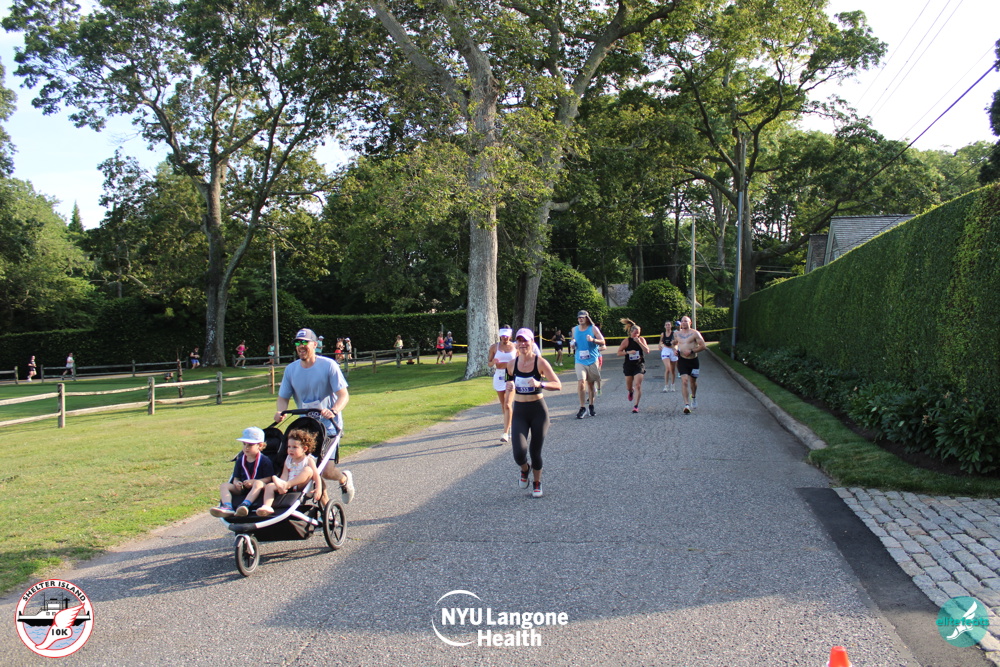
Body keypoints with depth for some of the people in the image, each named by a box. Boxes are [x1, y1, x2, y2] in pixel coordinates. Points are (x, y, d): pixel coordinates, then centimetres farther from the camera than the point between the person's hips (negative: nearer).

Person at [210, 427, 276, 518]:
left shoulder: (264, 460, -2)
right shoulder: (240, 461, 13)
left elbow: (268, 478, -8)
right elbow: (236, 478, 14)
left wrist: (253, 482, -19)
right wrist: (236, 483, -11)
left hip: (257, 489, -5)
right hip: (242, 489, 5)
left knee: (258, 483, -38)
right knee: (224, 485, -13)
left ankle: (245, 505, -59)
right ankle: (227, 507, -41)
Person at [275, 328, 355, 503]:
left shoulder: (328, 365, -10)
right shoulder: (291, 369, 3)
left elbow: (343, 395, -15)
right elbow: (283, 397, 8)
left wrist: (333, 411, -35)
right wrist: (281, 412, -15)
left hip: (329, 425, -4)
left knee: (326, 471, -13)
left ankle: (344, 478, 22)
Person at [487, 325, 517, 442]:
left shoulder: (515, 347, 3)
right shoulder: (494, 347, 4)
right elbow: (489, 363, 8)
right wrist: (493, 362, -14)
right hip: (499, 376, 3)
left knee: (507, 405, -14)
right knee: (503, 405, 12)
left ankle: (505, 433, -17)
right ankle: (509, 428, 30)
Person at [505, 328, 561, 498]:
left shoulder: (540, 363, -10)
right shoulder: (512, 364, 0)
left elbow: (558, 385, -15)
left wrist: (540, 384, -31)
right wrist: (509, 386, -7)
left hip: (538, 410, -2)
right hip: (519, 412, 2)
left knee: (535, 452, 4)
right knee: (519, 453, -13)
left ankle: (537, 483, 33)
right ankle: (525, 470, 24)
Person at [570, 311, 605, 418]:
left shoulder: (593, 328, 0)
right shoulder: (574, 329, 9)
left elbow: (602, 342, -2)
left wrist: (593, 340, -20)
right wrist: (572, 344, -3)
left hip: (592, 360, -1)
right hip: (579, 361, 1)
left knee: (590, 384, 9)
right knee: (581, 382, -16)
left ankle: (591, 406, 24)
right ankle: (582, 408, -12)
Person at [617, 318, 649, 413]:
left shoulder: (641, 339, -3)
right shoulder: (626, 341, -6)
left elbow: (647, 351, -13)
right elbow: (619, 353, -6)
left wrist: (639, 342, -21)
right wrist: (628, 352, -21)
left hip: (639, 365, -1)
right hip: (629, 365, 1)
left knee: (638, 385, -13)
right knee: (628, 387, 11)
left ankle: (636, 406, -5)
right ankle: (631, 392, 49)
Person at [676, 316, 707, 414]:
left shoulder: (694, 333, -5)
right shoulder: (678, 334, 8)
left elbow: (703, 346, -9)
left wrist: (691, 351, -19)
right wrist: (676, 350, 4)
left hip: (693, 360, -1)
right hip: (682, 360, 1)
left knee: (693, 381, 16)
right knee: (684, 381, -15)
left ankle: (693, 397, 48)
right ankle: (687, 404, -19)